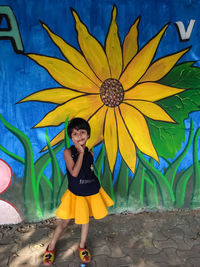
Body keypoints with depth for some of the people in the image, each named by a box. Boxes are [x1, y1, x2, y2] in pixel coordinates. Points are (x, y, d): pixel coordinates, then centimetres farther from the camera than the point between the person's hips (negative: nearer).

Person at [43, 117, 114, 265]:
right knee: (65, 222, 7)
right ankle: (51, 247, 31)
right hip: (75, 194, -4)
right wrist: (81, 152, -26)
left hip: (92, 191, 4)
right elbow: (74, 173, -28)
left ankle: (82, 246, 41)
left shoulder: (90, 153, -3)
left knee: (86, 219, 19)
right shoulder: (68, 152, -17)